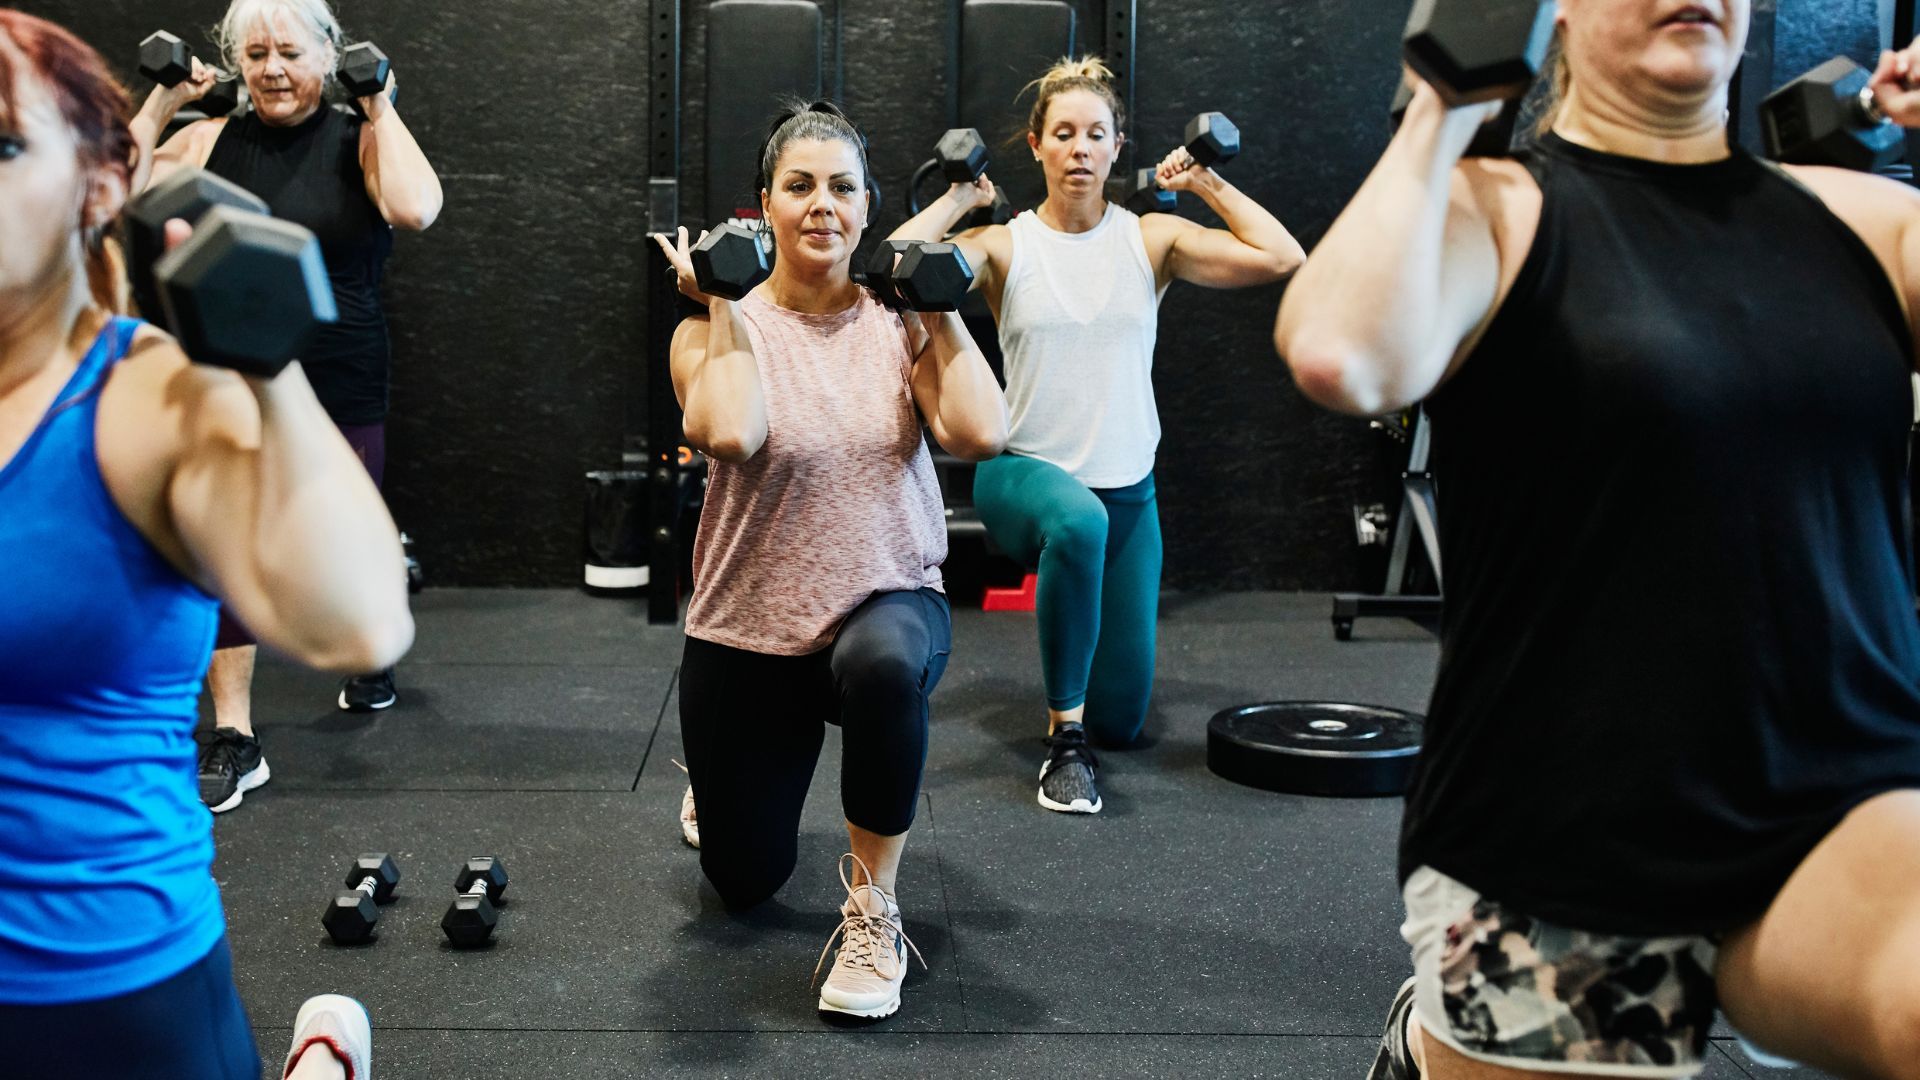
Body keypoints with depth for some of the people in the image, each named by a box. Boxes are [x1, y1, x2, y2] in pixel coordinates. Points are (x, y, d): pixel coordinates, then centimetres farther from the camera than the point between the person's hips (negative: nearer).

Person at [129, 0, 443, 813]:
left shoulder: (358, 140, -3)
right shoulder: (209, 141, 4)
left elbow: (415, 210, -23)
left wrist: (380, 108, -14)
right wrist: (161, 105, -5)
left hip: (339, 395, -2)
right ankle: (233, 740, 2)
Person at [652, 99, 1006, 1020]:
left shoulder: (899, 322, -1)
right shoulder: (720, 326, -5)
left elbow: (982, 434, -19)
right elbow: (729, 435, -28)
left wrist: (942, 310, -10)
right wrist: (724, 306, -17)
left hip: (888, 604, 0)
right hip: (747, 629, 1)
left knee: (883, 662, -41)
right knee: (745, 882, 9)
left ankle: (872, 909, -18)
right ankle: (728, 777, 48)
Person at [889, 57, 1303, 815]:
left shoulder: (1151, 239, 0)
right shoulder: (1004, 246, -4)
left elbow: (1281, 259, -12)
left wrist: (1208, 184, -4)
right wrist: (956, 200, -11)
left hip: (1127, 493, 3)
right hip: (1024, 472, -3)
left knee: (1123, 720, 5)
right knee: (1078, 522, -43)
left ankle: (1087, 719, 46)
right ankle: (1064, 738, -24)